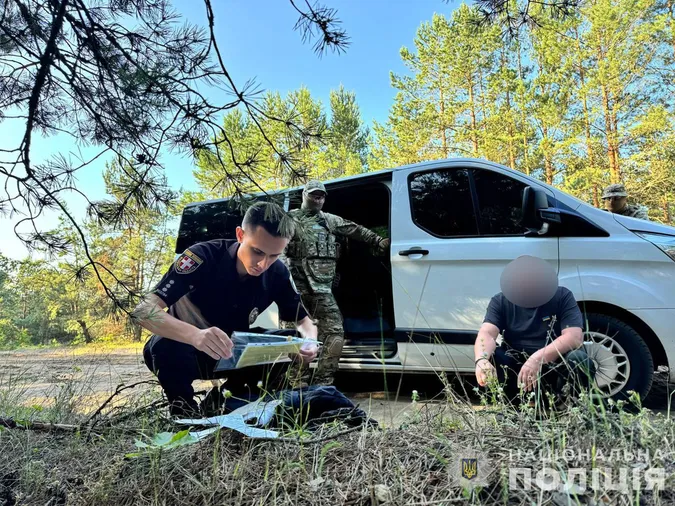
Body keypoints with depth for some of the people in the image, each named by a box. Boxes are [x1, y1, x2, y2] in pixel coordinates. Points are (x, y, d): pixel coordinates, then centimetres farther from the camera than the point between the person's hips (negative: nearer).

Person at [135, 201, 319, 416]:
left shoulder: (277, 274, -15)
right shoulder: (204, 256, -28)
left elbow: (304, 320, -5)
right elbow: (144, 310, -37)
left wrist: (309, 342, -31)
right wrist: (195, 336, -57)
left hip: (229, 354, 4)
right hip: (184, 347, -4)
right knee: (165, 347, -37)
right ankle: (182, 405, -5)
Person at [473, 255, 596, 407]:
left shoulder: (562, 297, -7)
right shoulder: (501, 301, -4)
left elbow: (575, 337, -20)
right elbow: (487, 333, -19)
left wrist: (539, 358, -36)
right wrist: (481, 360, -42)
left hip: (553, 368, 0)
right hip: (515, 368, 1)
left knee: (579, 360, -30)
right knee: (489, 358, -28)